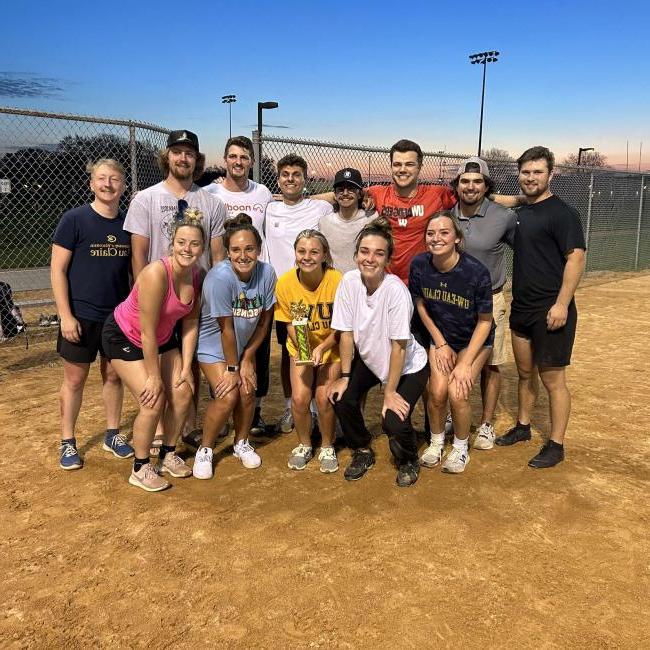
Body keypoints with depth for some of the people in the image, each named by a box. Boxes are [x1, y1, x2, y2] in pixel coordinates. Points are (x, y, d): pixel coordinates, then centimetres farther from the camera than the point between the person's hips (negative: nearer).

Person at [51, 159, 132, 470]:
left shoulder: (127, 223, 4)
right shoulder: (74, 219, -8)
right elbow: (57, 269, -8)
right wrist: (65, 315, -14)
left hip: (118, 316, 4)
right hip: (81, 316, -3)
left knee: (113, 375, 13)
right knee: (75, 378, 7)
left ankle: (113, 435, 29)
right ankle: (67, 442, 22)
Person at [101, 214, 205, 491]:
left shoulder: (197, 276, -12)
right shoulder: (156, 273, -33)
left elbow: (190, 322, -3)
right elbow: (147, 333, -28)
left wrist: (186, 367, -6)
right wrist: (154, 377, -20)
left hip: (162, 337, 7)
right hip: (124, 336, -7)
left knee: (183, 392, 0)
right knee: (153, 400, -13)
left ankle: (168, 455, 22)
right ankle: (140, 469, 7)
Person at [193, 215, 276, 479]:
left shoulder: (266, 272, -17)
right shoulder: (220, 277, -31)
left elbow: (264, 321, -6)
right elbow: (226, 328, -23)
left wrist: (247, 359, -4)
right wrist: (231, 368, -14)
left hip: (244, 344, 4)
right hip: (214, 344, -4)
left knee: (248, 392, -2)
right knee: (228, 396, -15)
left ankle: (242, 443, 26)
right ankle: (205, 450, 8)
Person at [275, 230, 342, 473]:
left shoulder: (336, 280, -22)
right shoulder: (285, 282, -15)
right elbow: (290, 324, -3)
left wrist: (322, 348, -26)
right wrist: (301, 348, -20)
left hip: (332, 346, -2)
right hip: (301, 347, 2)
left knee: (323, 397, -16)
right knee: (299, 397, -13)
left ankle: (327, 447, 13)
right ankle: (304, 445, 17)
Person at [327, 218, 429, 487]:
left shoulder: (395, 290, -29)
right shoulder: (349, 281, -16)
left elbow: (398, 347, -23)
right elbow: (346, 333, -8)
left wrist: (390, 392, -18)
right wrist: (345, 376, -7)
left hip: (408, 366, -5)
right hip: (369, 359, 5)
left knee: (394, 422, -20)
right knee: (341, 398, -14)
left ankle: (408, 461, 17)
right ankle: (362, 452, 16)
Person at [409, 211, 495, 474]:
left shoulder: (477, 272, -27)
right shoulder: (419, 265, -17)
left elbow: (485, 321, -16)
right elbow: (420, 304, 0)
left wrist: (466, 363, -18)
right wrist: (440, 344, -2)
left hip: (474, 341, -2)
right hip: (441, 337, 3)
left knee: (457, 393, -19)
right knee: (437, 391, -14)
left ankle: (461, 447, 9)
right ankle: (436, 441, 15)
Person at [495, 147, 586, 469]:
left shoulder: (561, 212, -11)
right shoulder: (519, 212, 12)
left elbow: (576, 258, -17)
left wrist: (561, 304, -22)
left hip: (551, 312, -7)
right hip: (521, 308, 8)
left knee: (552, 379, 1)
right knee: (524, 372, 18)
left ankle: (556, 445, 13)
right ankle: (522, 426, 34)